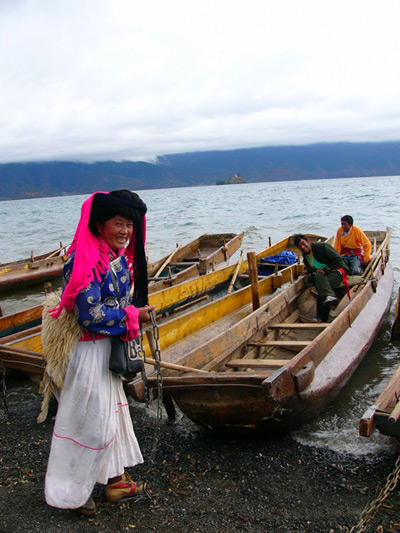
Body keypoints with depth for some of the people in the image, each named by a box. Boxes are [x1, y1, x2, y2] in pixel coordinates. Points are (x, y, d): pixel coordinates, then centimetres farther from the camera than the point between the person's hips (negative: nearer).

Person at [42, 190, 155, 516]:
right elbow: (90, 314, -26)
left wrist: (138, 312, 0)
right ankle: (72, 492, 23)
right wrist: (133, 316, -17)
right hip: (89, 350, -9)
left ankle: (115, 480, 36)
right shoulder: (86, 261, -23)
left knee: (113, 412, 19)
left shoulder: (119, 257, 5)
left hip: (110, 347, 10)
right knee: (90, 419, 3)